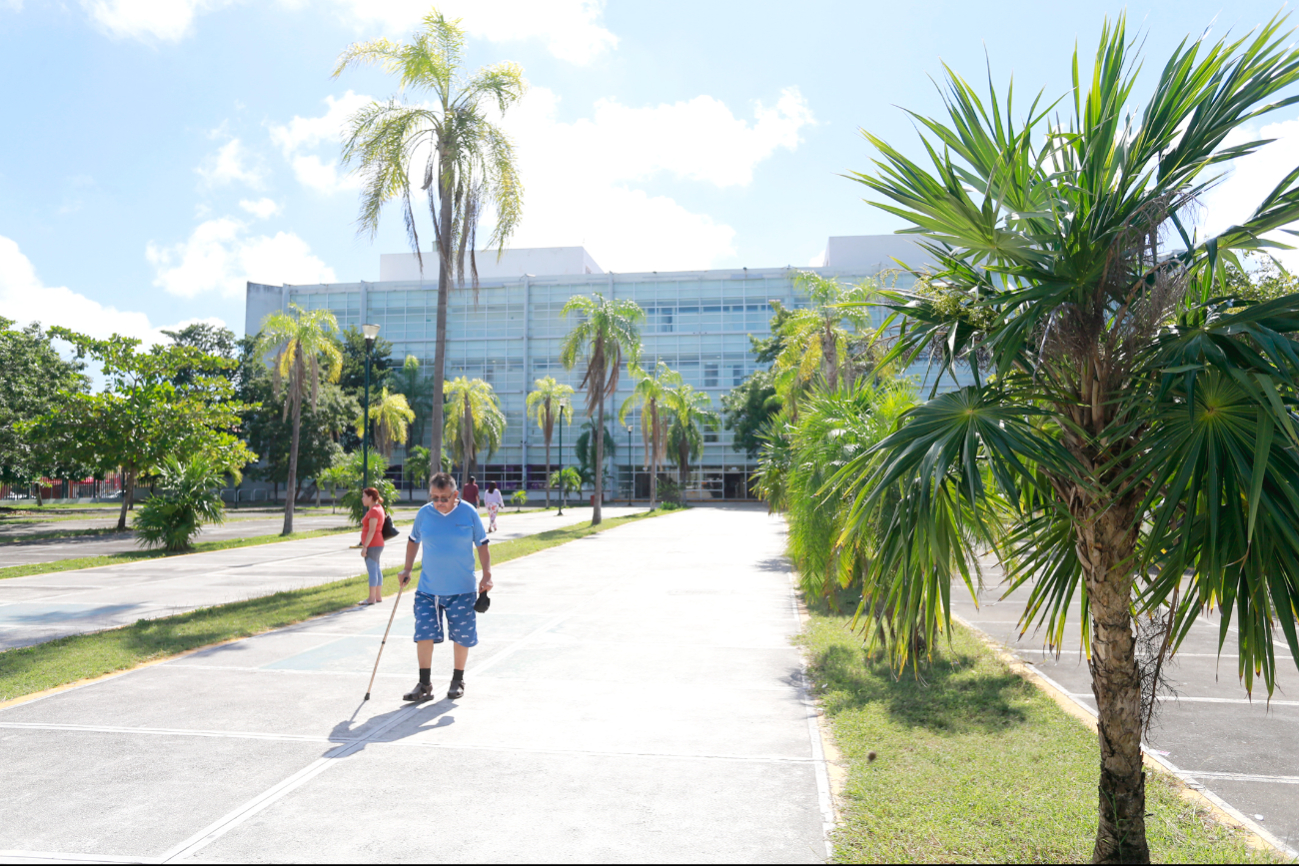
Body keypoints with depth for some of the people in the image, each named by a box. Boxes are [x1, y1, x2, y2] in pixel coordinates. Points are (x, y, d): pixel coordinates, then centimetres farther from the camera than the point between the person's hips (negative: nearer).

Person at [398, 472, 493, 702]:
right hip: (428, 588, 2)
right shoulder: (424, 513, -1)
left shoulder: (469, 513, -7)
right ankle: (424, 685, 9)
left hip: (462, 588, -2)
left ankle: (458, 680, 26)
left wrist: (487, 575, -5)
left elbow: (482, 544, 1)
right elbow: (413, 540, 16)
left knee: (461, 636, 7)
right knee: (423, 634, -3)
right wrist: (407, 569, 10)